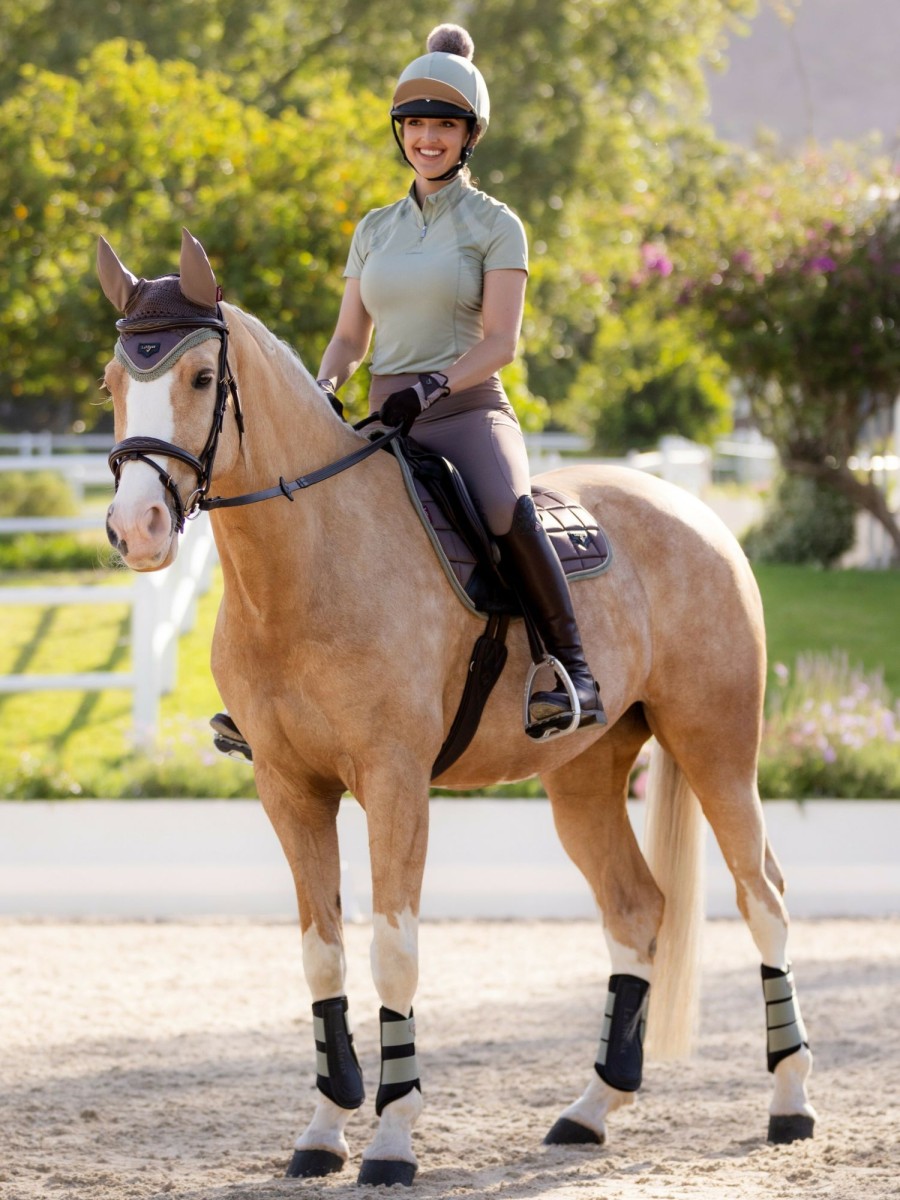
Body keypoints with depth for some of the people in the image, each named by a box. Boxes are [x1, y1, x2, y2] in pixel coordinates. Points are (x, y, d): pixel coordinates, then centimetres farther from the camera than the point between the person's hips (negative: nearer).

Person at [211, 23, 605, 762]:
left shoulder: (495, 225, 1)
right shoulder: (376, 229, 16)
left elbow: (501, 341, -9)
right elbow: (350, 337, 17)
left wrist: (433, 385, -25)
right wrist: (323, 390, -4)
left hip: (468, 412, -6)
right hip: (385, 422, 6)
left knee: (507, 513, -36)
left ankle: (574, 671, -29)